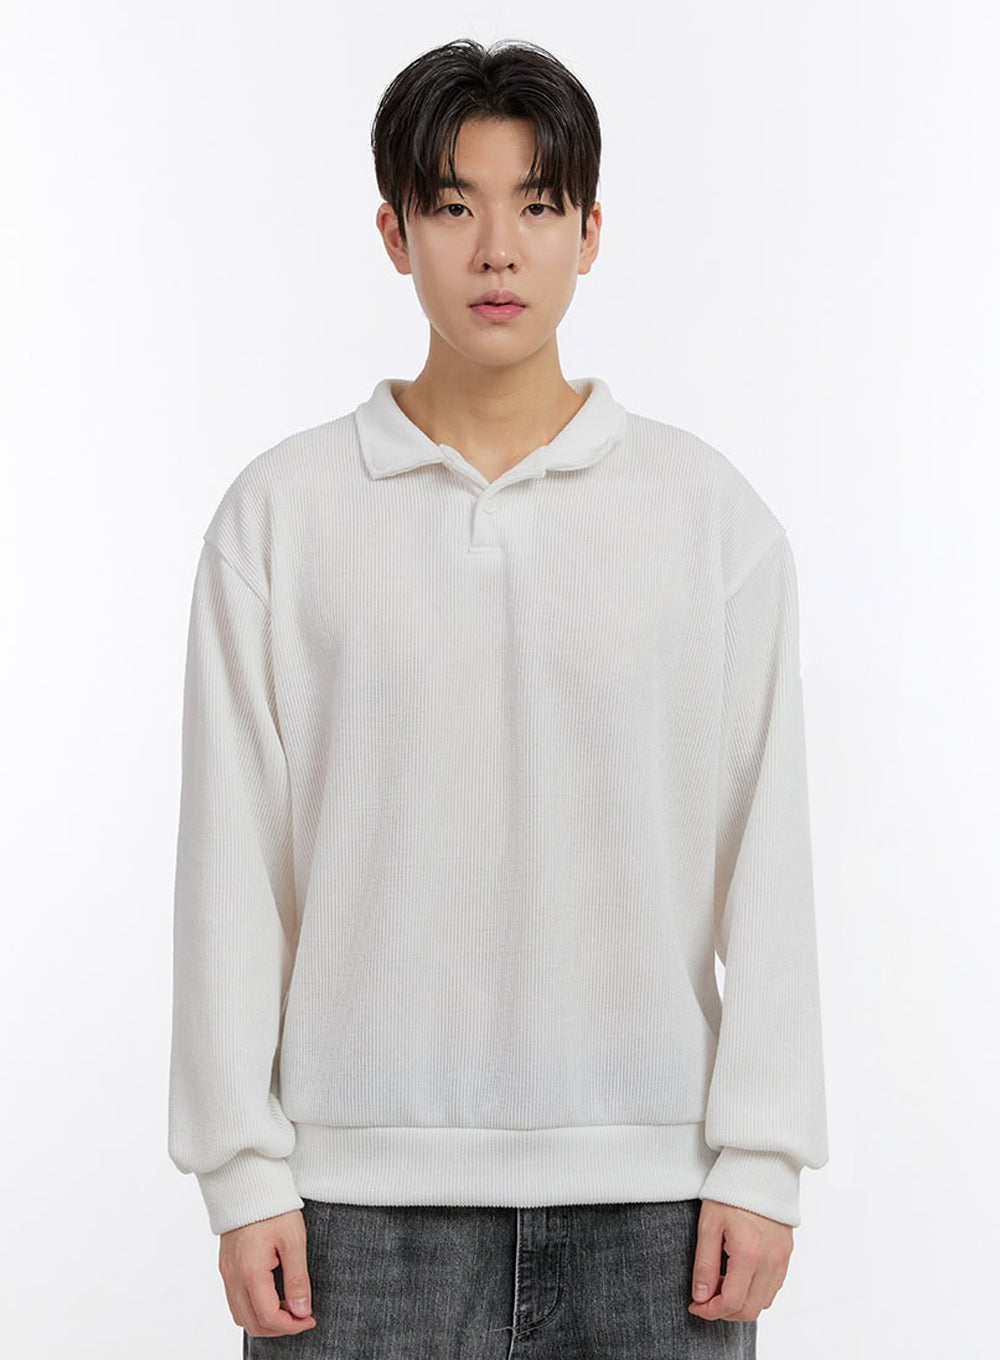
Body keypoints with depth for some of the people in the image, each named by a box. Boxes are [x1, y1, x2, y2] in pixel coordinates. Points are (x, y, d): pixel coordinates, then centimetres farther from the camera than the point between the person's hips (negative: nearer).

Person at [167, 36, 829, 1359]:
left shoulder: (713, 515, 3)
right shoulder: (281, 513, 2)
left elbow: (766, 858, 2)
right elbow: (233, 865, 1)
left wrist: (761, 1160, -2)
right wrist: (244, 1172, -2)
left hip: (649, 1182, 1)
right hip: (366, 1183, 0)